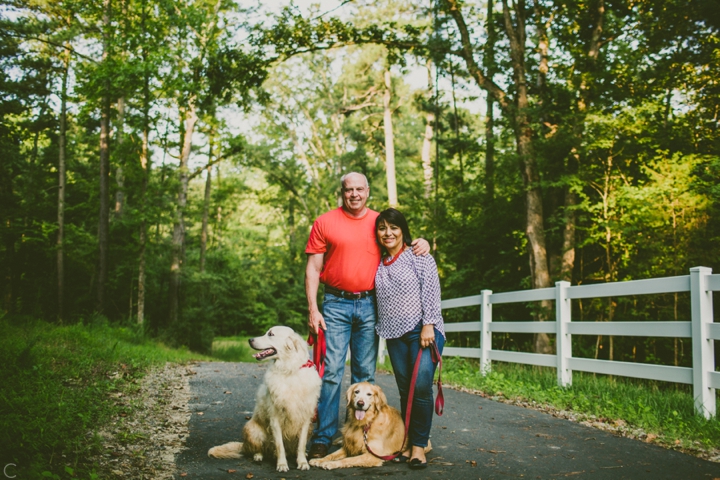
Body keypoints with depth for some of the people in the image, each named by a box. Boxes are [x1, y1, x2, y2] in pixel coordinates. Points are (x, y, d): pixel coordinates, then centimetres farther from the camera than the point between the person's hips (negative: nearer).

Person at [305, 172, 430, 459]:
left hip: (369, 305, 2)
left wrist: (422, 243, -2)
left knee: (365, 373, 8)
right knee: (331, 371, -6)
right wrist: (312, 309, -7)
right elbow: (313, 269, 1)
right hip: (336, 304, -2)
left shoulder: (379, 222, 10)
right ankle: (323, 437, 2)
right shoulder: (325, 223, 3)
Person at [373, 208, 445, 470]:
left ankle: (419, 446, -5)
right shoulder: (379, 264, 14)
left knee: (421, 386, -15)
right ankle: (408, 443, 10)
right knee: (405, 390, 3)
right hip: (395, 335, 5)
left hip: (423, 330, -4)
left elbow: (431, 292, -6)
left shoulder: (419, 256, 0)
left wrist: (428, 325, -14)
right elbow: (380, 300, 19)